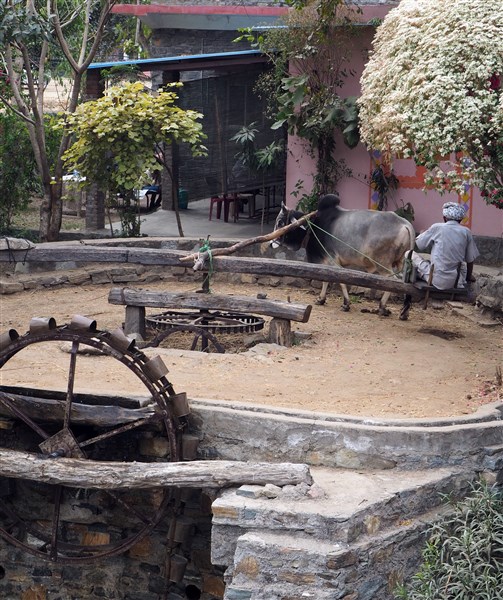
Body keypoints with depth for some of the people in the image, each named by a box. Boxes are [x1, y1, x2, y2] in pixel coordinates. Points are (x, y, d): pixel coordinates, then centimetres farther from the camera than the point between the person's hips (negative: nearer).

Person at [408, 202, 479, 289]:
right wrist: (469, 276, 24)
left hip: (437, 280, -2)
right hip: (456, 282, 3)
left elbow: (418, 245, 8)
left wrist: (421, 234, 30)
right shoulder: (466, 232, 2)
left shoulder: (437, 227, -3)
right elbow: (470, 259, 7)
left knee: (410, 254, 16)